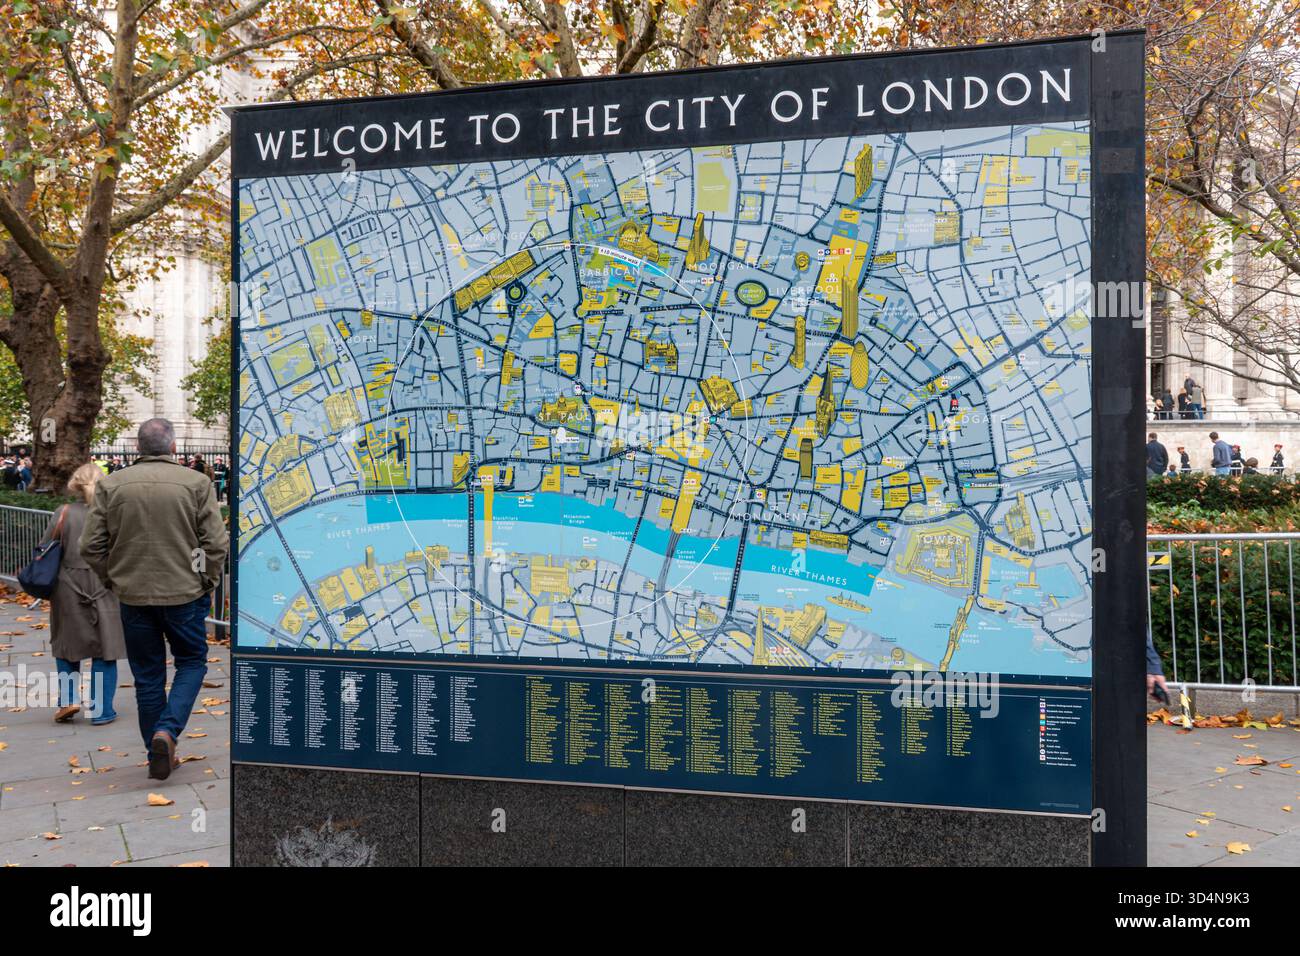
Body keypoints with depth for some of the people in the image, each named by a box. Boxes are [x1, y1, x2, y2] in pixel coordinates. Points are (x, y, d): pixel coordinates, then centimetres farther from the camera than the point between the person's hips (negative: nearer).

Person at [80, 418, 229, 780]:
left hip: (133, 596, 2)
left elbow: (91, 546, 0)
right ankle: (167, 730, -5)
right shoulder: (196, 483, -8)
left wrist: (113, 580, 14)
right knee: (192, 662, 16)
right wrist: (206, 582, 5)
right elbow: (217, 543, -9)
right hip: (184, 594, -2)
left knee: (148, 676, 13)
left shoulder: (110, 485, -1)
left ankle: (159, 756, 20)